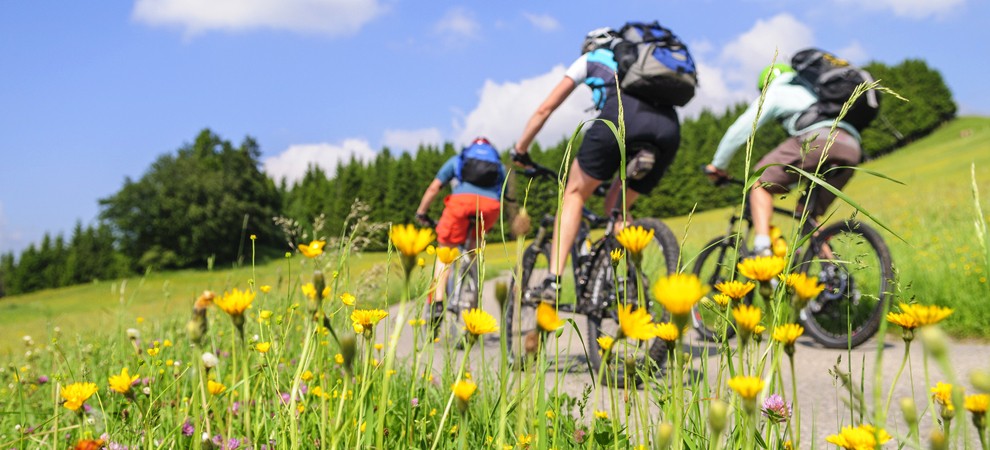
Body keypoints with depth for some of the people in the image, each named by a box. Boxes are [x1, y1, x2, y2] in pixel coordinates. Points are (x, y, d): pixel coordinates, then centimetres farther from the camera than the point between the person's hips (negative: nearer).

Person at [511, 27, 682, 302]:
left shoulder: (589, 60, 31)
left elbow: (544, 110, 31)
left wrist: (519, 151, 42)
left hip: (622, 113, -4)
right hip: (669, 125, 4)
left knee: (575, 193, 13)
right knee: (617, 207, 23)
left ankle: (554, 279, -1)